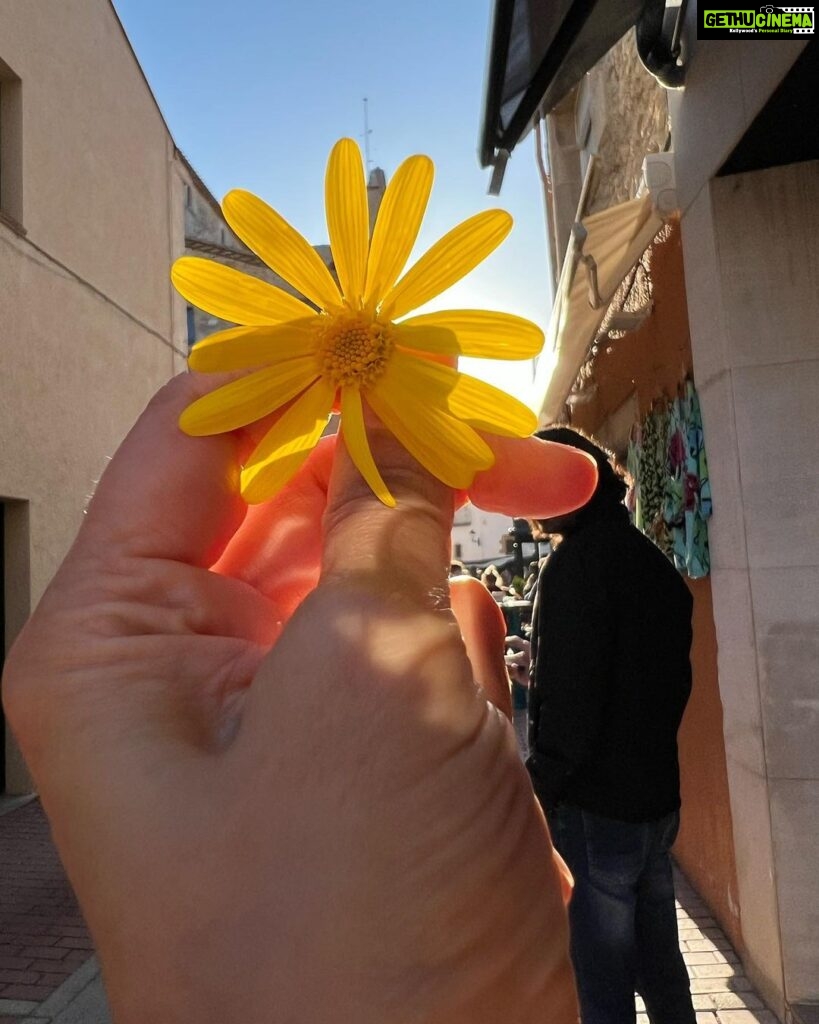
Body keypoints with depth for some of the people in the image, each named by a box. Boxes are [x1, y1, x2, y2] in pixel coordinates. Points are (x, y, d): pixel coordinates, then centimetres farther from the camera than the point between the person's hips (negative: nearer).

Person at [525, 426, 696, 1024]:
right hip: (658, 797, 9)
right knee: (659, 963, 23)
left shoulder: (576, 564, -18)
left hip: (595, 808, -8)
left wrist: (540, 788, -11)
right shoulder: (656, 563, 7)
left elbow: (568, 699, -22)